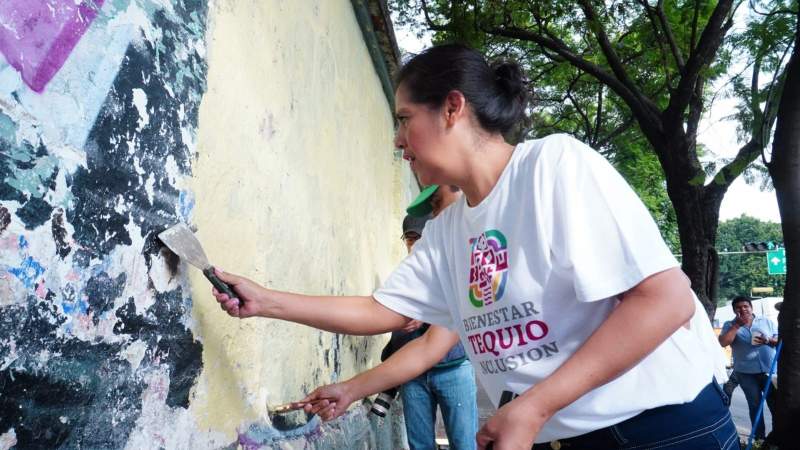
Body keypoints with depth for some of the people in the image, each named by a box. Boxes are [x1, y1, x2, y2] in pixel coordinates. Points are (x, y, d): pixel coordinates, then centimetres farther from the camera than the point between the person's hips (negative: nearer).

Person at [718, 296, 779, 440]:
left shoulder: (767, 322, 9)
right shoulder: (730, 325, 3)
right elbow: (723, 342, -12)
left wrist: (768, 340, -14)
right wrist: (737, 325, -13)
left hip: (769, 370, 1)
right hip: (746, 373, -1)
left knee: (776, 404, 6)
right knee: (755, 405, 6)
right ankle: (759, 438, 15)